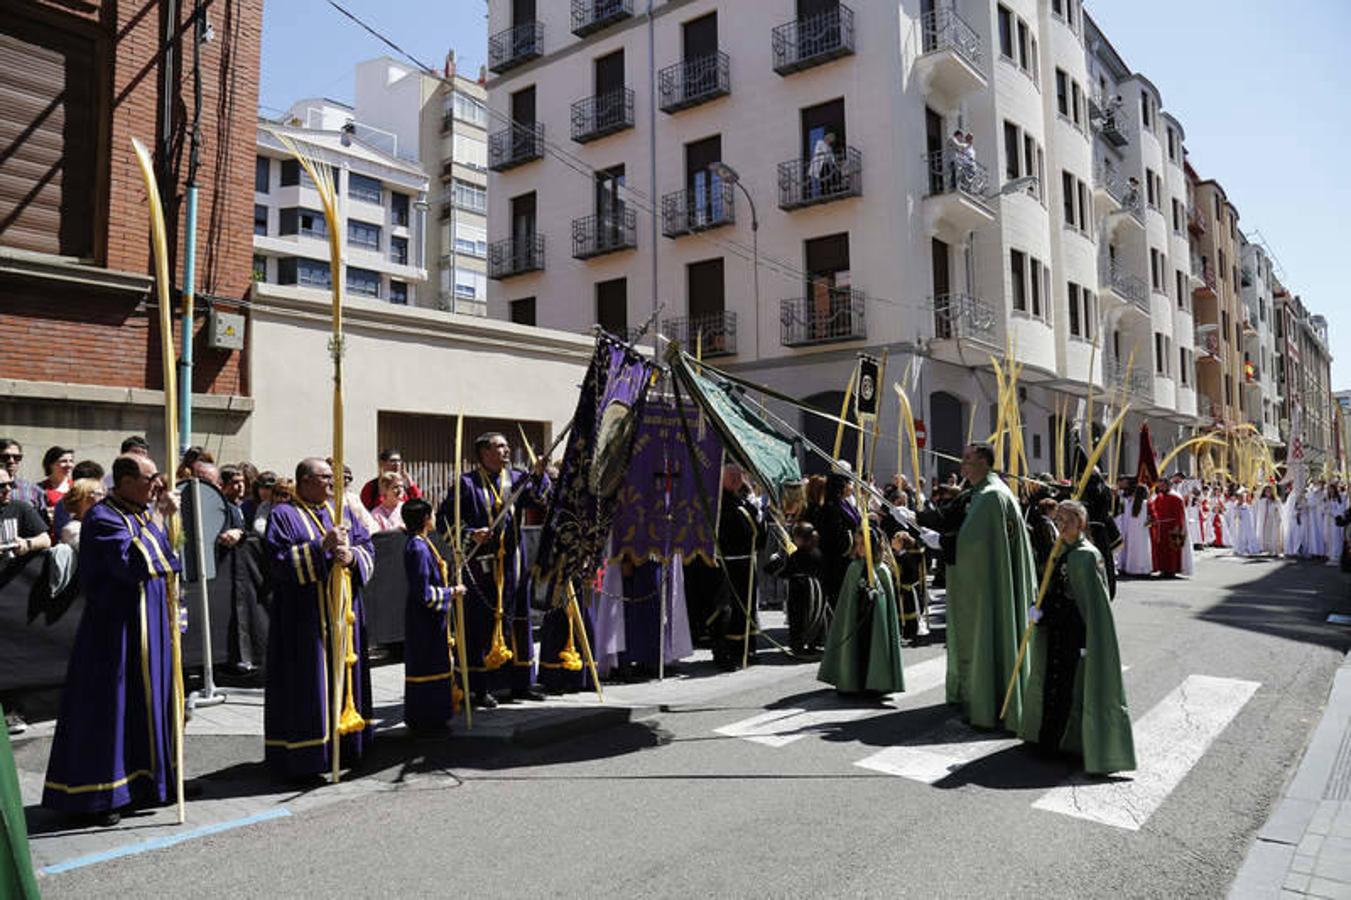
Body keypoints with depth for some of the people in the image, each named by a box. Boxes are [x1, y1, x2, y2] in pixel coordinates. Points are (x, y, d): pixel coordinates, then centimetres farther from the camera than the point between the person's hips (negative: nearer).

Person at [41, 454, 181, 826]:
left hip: (150, 629, 9)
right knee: (109, 707, -1)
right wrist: (159, 518, -24)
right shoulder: (103, 518, -15)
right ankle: (94, 795, 12)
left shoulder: (144, 513, 10)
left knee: (149, 701, 15)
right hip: (116, 630, -9)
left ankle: (145, 779, 29)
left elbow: (170, 562, 15)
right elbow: (133, 563, -28)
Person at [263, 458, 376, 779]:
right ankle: (303, 754, 4)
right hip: (304, 616, -5)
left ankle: (344, 746, 18)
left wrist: (351, 556, -15)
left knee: (344, 676, 9)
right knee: (307, 683, -3)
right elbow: (280, 561, -14)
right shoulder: (283, 516, -2)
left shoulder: (344, 512, 14)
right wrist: (322, 545, -21)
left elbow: (368, 551, 6)